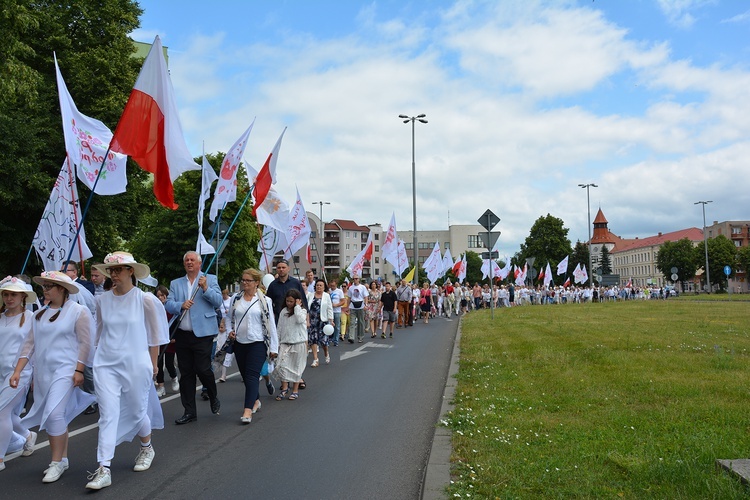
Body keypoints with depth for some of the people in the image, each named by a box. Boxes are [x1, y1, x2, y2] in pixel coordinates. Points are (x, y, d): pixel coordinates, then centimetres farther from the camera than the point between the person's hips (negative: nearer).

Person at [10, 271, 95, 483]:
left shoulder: (78, 311, -6)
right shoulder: (39, 315, 11)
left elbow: (85, 343, -9)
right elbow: (29, 343, 11)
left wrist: (79, 370, -13)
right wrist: (18, 371, 4)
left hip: (65, 370, -6)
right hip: (42, 373, 6)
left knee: (54, 414, -14)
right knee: (56, 417, 12)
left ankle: (57, 462, -3)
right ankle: (63, 458, 23)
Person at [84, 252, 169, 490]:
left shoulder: (145, 299, -8)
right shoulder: (103, 300, 1)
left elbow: (155, 334, 1)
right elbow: (100, 332, 15)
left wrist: (152, 363, 7)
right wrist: (103, 354, 17)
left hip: (135, 364, -2)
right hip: (106, 364, 2)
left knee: (137, 411, 10)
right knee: (108, 414, -4)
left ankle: (147, 448, 37)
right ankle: (104, 469, -2)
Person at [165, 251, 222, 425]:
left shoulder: (210, 279, 5)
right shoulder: (175, 283, 14)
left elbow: (218, 302, -3)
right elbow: (168, 305, 3)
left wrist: (205, 288, -16)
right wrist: (181, 305, -16)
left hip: (203, 334, -4)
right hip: (182, 335, 4)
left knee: (203, 369, -8)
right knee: (186, 374, 8)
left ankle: (214, 398, 22)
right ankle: (190, 412, 17)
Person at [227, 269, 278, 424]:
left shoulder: (264, 300, -4)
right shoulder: (236, 299, 8)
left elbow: (271, 324, -3)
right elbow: (230, 318, 19)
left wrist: (273, 347, -3)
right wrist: (230, 331, -2)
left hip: (257, 343, -5)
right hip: (240, 343, 5)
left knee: (252, 376, -13)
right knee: (245, 376, 14)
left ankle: (248, 410, -16)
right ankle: (255, 401, 34)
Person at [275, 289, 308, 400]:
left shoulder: (302, 311, -1)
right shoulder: (283, 312, 9)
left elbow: (300, 319, -24)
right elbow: (279, 328, 12)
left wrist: (297, 306, -14)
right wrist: (277, 342, 9)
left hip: (298, 342, -3)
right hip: (285, 343, 3)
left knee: (296, 366, 5)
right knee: (282, 365, -7)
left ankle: (295, 390, 16)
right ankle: (284, 388, 4)